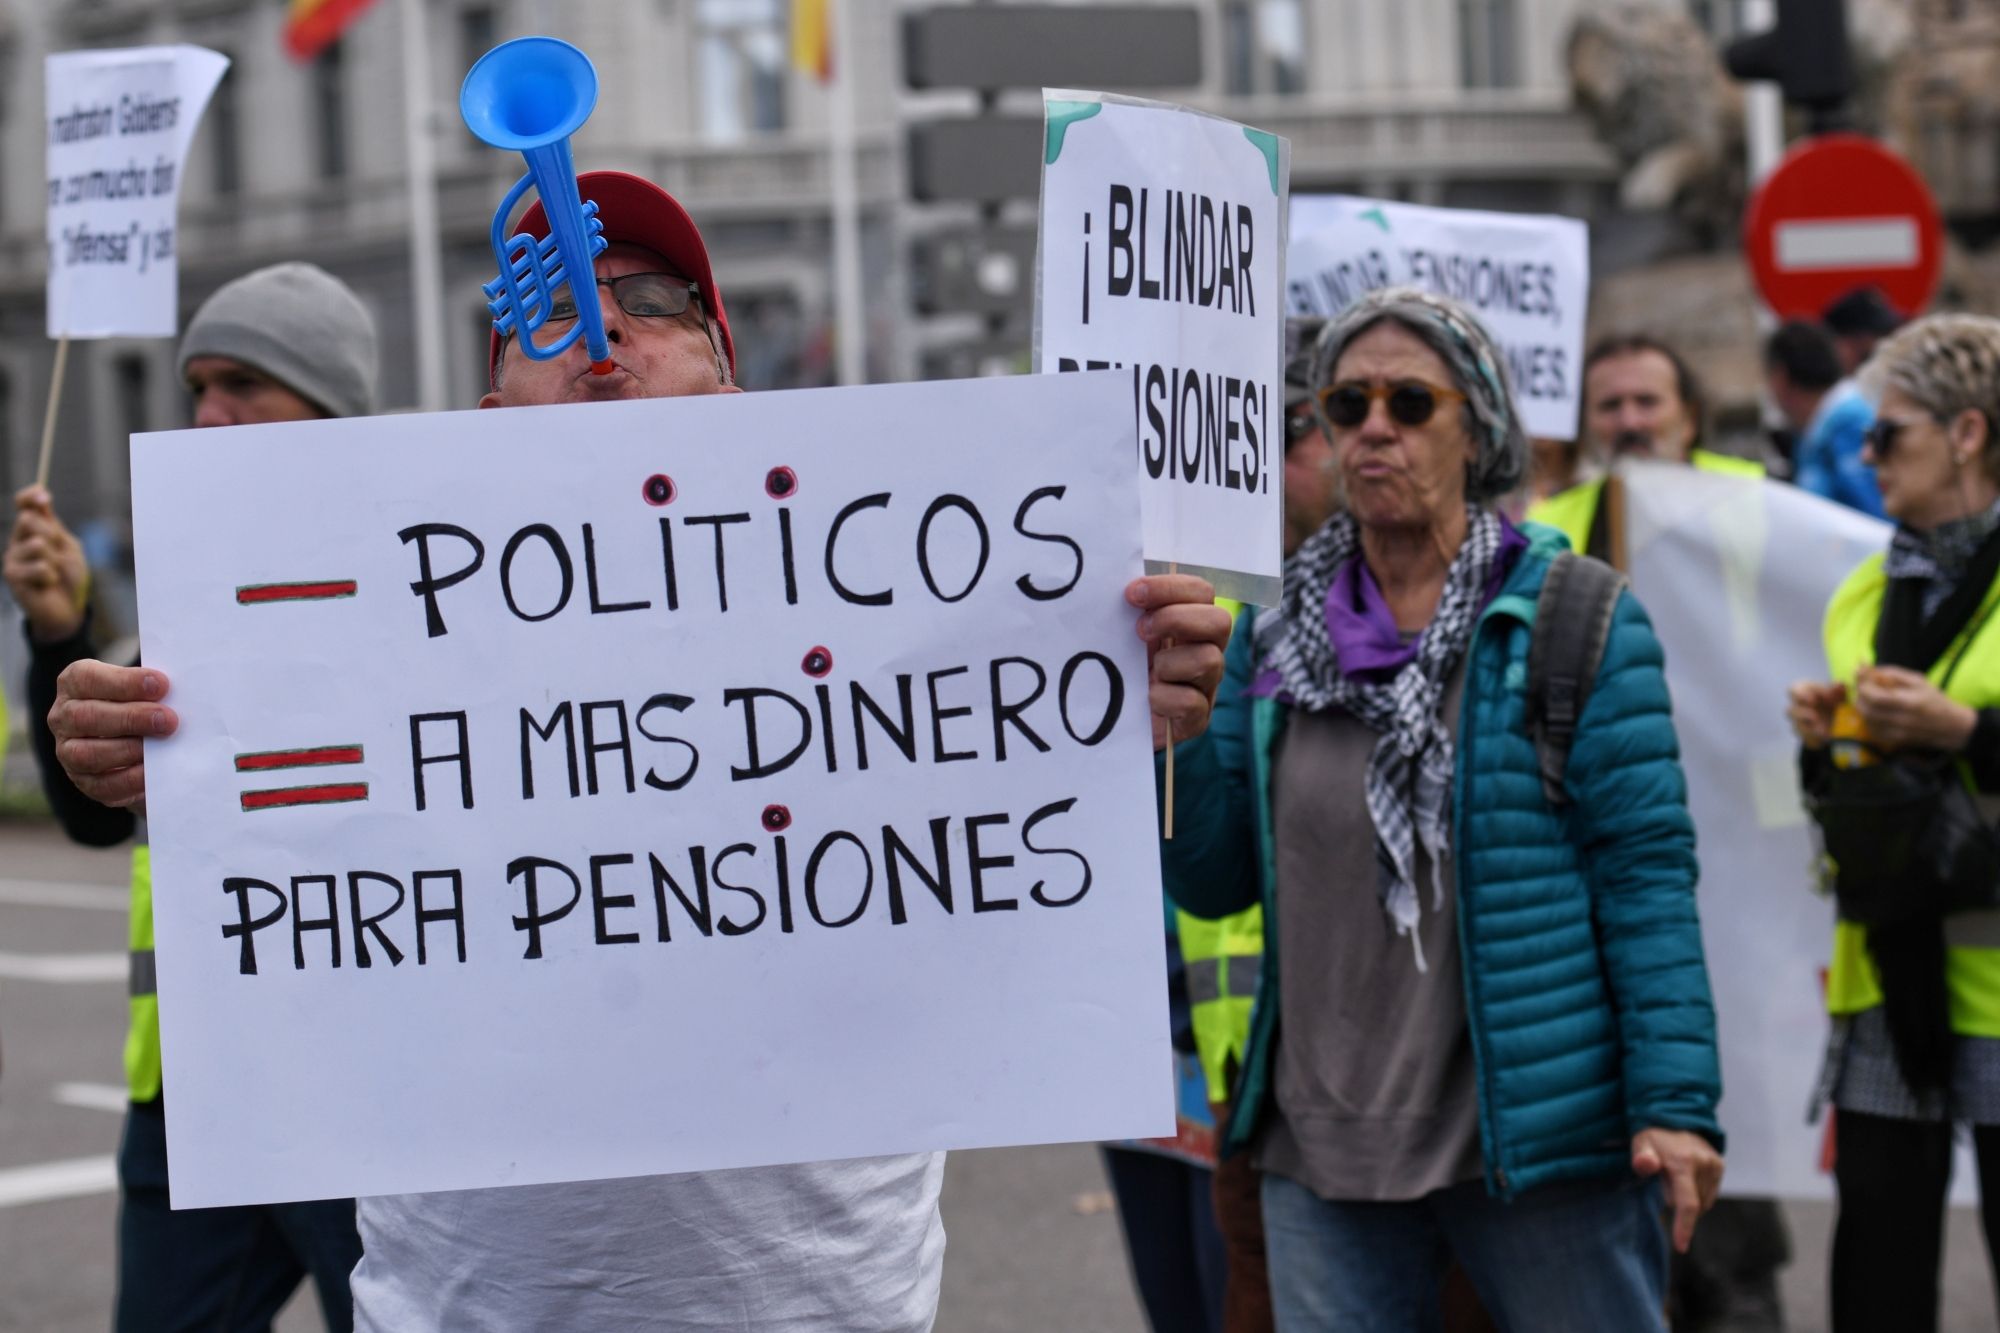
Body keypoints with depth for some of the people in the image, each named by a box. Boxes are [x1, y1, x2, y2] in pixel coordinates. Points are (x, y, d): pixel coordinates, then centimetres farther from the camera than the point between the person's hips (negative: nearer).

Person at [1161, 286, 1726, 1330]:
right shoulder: (1276, 639, 9)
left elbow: (1646, 869, -7)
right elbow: (1213, 882, 9)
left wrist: (1675, 1103, -14)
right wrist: (1172, 737, -8)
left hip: (1539, 1134, -4)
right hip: (1321, 1153, 4)